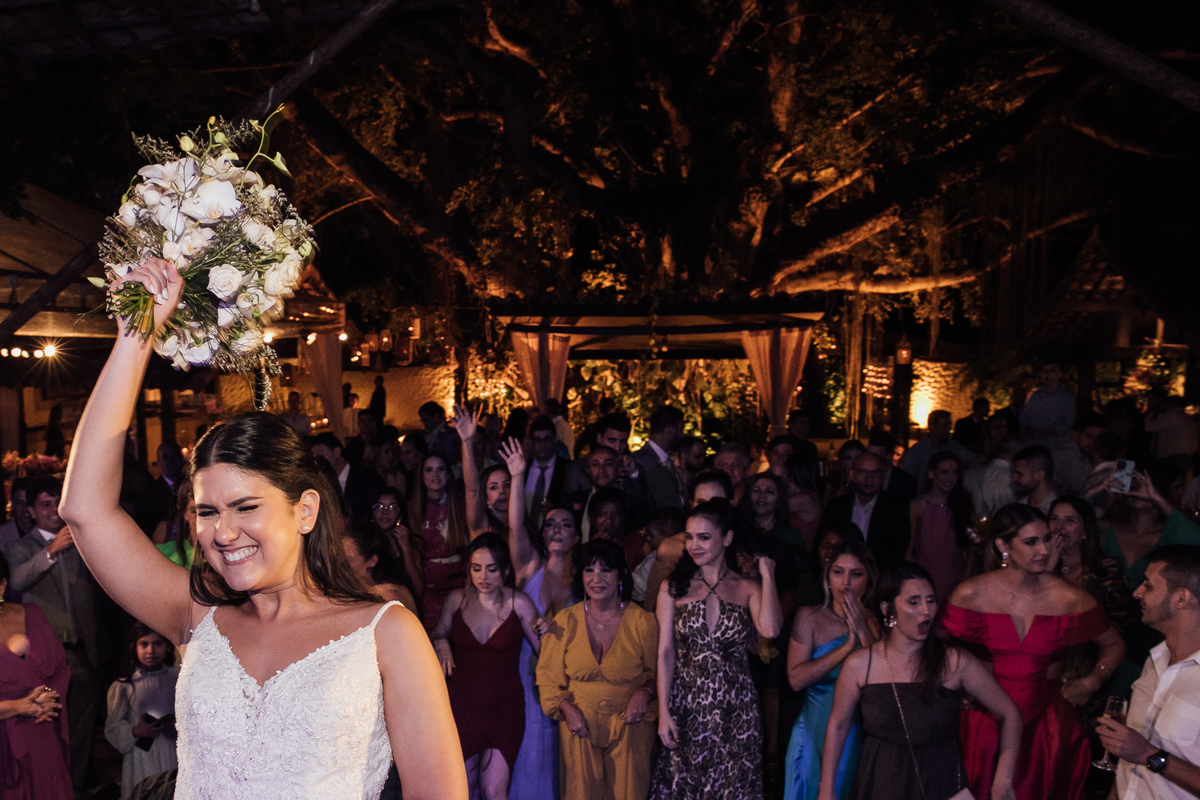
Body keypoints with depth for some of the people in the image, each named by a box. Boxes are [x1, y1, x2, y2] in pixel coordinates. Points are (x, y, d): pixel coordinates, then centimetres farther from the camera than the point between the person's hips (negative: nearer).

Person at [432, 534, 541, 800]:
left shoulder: (519, 603, -9)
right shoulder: (457, 599, -3)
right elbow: (438, 634, 14)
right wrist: (441, 644, -8)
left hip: (505, 706, -2)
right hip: (462, 704, 2)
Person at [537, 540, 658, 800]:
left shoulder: (643, 622, -5)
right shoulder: (565, 621, -2)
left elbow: (659, 671, 3)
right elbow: (548, 675, 3)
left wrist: (645, 691, -16)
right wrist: (567, 708, -10)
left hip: (629, 727, -1)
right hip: (578, 725, 1)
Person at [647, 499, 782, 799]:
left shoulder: (748, 588, 2)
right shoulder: (673, 587, 1)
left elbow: (770, 629, -19)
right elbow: (665, 653, -1)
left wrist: (767, 575, -9)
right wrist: (663, 712, -6)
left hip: (736, 710, 0)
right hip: (686, 707, 0)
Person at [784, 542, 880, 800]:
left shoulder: (876, 623, -3)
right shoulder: (809, 618, -6)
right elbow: (796, 679, -17)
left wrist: (864, 633, -21)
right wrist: (848, 646, -19)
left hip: (860, 737, 1)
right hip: (814, 732, -1)